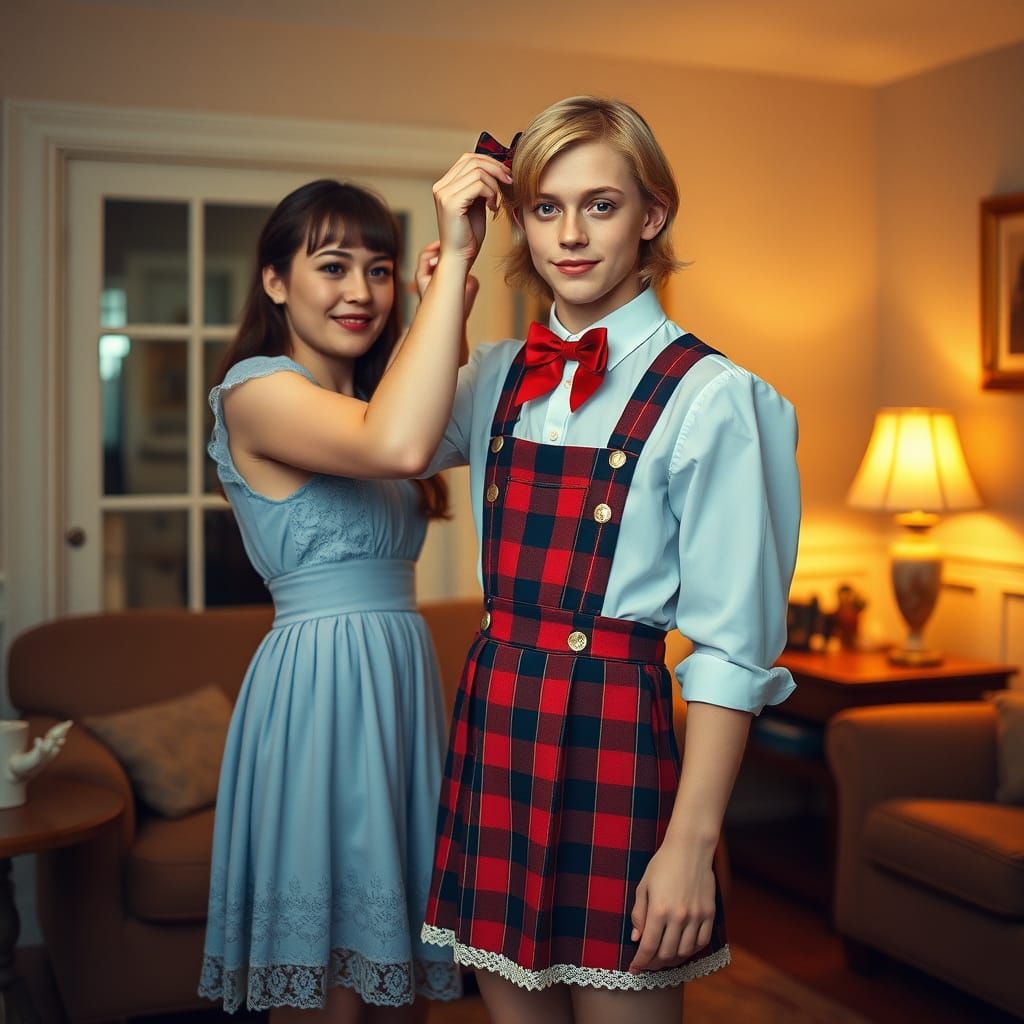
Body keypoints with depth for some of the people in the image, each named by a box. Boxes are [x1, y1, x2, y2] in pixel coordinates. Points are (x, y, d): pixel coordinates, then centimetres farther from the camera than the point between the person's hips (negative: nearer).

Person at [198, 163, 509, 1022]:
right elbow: (398, 447, -29)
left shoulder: (366, 399, 18)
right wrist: (455, 257, -25)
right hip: (321, 683, -8)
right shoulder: (257, 389, -12)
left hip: (400, 678, 9)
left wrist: (448, 305, 9)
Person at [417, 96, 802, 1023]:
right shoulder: (498, 376, 9)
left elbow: (734, 645, -11)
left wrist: (693, 841, -14)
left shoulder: (708, 396, -10)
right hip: (491, 723, 6)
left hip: (614, 732, -5)